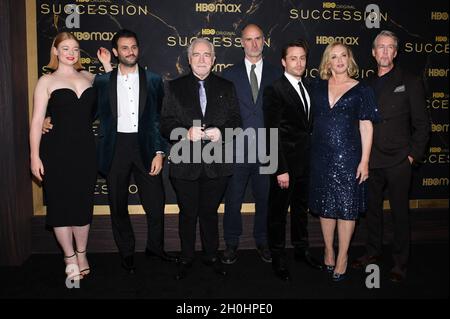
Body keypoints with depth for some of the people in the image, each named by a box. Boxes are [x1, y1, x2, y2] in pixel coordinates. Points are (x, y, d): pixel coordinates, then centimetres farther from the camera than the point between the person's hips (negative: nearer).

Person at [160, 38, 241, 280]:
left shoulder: (226, 87, 8)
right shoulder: (175, 87, 4)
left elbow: (236, 121, 4)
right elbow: (166, 124, -2)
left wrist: (221, 133, -16)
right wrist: (186, 133, -20)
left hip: (217, 163, 1)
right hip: (185, 163, 0)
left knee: (210, 212, 14)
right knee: (188, 214, 12)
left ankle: (211, 255, 33)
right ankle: (186, 257, 31)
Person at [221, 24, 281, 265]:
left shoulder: (276, 74, 7)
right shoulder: (229, 75, 5)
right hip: (237, 148, -1)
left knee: (265, 198, 11)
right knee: (233, 199, 7)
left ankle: (262, 241, 29)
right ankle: (231, 243, 24)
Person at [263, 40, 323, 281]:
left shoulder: (307, 88, 10)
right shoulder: (274, 90, -13)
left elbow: (308, 125, 12)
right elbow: (273, 134, -17)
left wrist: (312, 157, 6)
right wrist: (281, 169, -20)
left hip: (305, 162, 7)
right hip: (286, 163, -7)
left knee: (301, 207, 20)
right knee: (278, 210, 7)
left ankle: (301, 248, 38)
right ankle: (278, 257, 24)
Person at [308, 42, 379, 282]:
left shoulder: (361, 90, 0)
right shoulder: (318, 88, 8)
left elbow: (366, 126, -2)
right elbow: (313, 121, 11)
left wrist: (364, 161, -8)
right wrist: (311, 151, 5)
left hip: (348, 156, -2)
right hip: (321, 156, 3)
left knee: (346, 206, 2)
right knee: (325, 205, 11)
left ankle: (342, 257, 17)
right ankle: (328, 250, 28)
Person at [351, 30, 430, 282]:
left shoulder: (410, 82, 0)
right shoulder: (368, 85, 12)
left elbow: (422, 124, -1)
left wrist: (412, 155, -8)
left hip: (398, 162, -4)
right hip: (371, 161, 4)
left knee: (400, 213, 4)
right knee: (373, 209, 14)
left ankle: (401, 263, 18)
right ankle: (373, 252, 32)